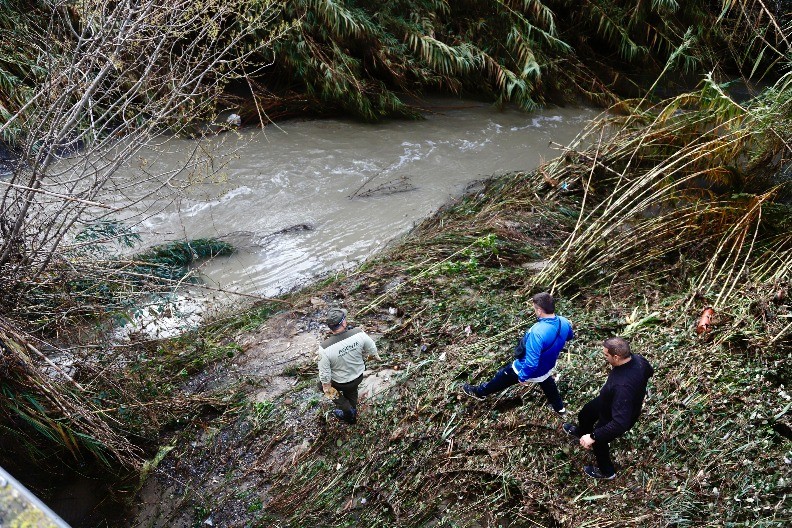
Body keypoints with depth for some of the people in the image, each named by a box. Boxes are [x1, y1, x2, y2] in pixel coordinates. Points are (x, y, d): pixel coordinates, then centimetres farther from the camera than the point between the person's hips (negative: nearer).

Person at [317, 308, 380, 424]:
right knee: (351, 391, 35)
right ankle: (352, 412, 59)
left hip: (340, 383, -3)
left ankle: (347, 410, 31)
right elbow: (371, 347, -8)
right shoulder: (358, 334, -29)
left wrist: (327, 389, -4)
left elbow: (325, 373, -23)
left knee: (322, 384, 29)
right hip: (358, 376, 3)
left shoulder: (325, 348, -36)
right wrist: (376, 356, 15)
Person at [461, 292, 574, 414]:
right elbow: (570, 336, 7)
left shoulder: (538, 332, -43)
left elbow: (531, 362, -37)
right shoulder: (564, 322, -19)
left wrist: (523, 376, -20)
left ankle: (480, 392, 43)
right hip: (547, 367, 6)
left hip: (530, 369, -6)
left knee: (502, 377, 19)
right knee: (547, 382, 38)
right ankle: (559, 407, 59)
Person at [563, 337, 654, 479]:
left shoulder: (623, 386, -49)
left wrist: (593, 436, -40)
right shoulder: (637, 359, -24)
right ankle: (581, 432, 68)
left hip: (614, 418, -7)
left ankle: (606, 471, 54)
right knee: (585, 413, 32)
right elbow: (649, 371, 1)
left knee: (599, 442, 24)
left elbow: (620, 422, -46)